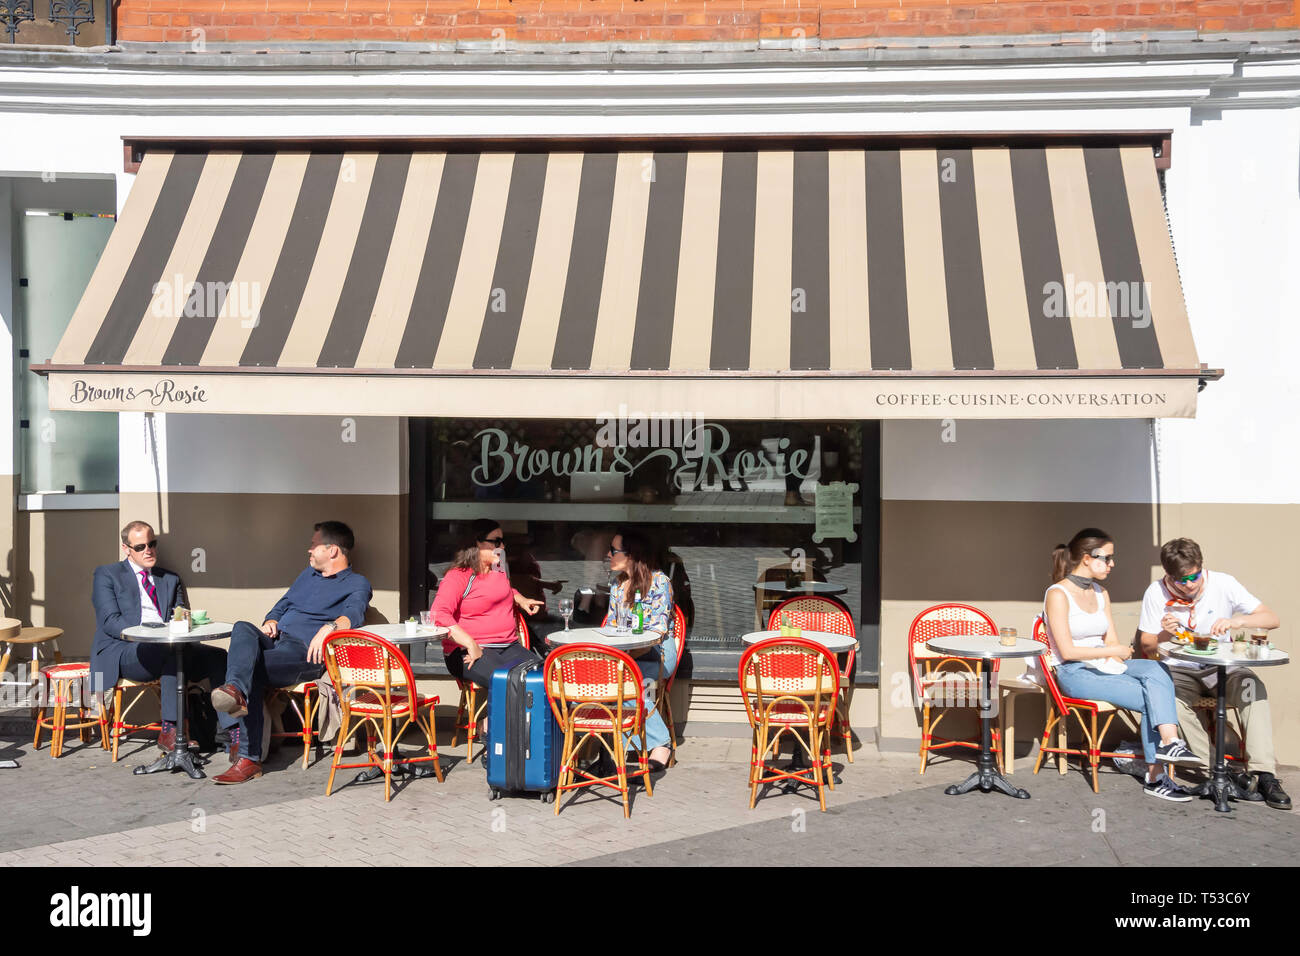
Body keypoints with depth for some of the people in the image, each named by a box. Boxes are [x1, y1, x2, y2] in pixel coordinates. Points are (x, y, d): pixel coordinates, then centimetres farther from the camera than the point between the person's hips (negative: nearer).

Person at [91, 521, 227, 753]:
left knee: (217, 656, -24)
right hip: (122, 651, -5)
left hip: (168, 647, 5)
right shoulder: (107, 575, 11)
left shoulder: (171, 579, 26)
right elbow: (110, 621, -2)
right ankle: (170, 730, -34)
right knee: (172, 653, -37)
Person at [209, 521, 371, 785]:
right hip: (275, 642, 6)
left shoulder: (356, 584, 8)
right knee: (243, 629, -30)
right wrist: (270, 622, 11)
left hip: (305, 653, -5)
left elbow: (354, 614, -13)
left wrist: (329, 627, -34)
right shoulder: (308, 575, 33)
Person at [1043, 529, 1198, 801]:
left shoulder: (1100, 593, 16)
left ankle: (1169, 742, -30)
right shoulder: (1058, 594, -9)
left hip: (1104, 666, 7)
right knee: (1152, 699, -23)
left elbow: (1112, 641, 12)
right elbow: (1068, 651, -14)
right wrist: (1113, 651, -9)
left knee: (1156, 669, -23)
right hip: (1075, 674, -7)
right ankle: (1155, 778, -20)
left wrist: (1113, 659, -10)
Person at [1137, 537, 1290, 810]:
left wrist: (1237, 621, -29)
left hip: (1221, 668, 0)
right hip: (1180, 671, 0)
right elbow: (1147, 647, 1)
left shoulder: (1222, 584, -7)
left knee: (1253, 685, -32)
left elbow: (1272, 619, -10)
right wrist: (1165, 634, -21)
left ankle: (1265, 774, -32)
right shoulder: (1156, 593, -6)